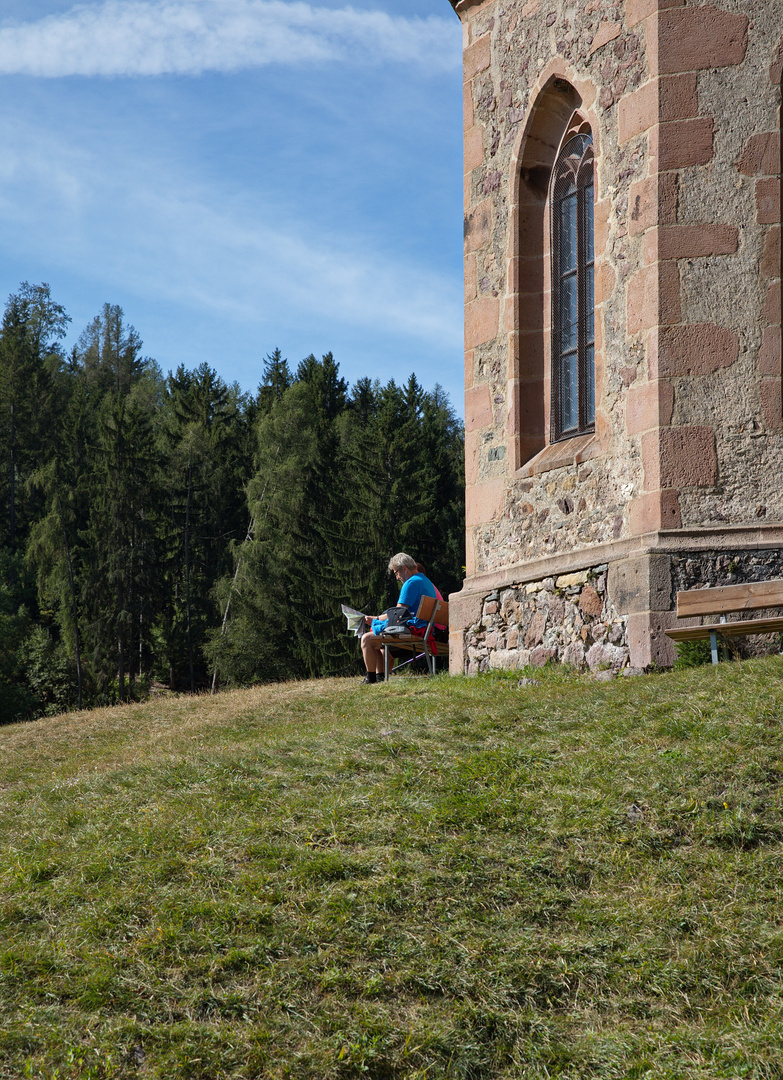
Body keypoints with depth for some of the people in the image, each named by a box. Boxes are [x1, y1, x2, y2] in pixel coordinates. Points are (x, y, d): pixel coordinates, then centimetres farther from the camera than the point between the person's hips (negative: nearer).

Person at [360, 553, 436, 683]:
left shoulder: (411, 583, -13)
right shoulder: (425, 581, 20)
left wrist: (375, 619, -1)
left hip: (414, 630, -11)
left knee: (367, 639, -9)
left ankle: (370, 678, -4)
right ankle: (380, 677, 17)